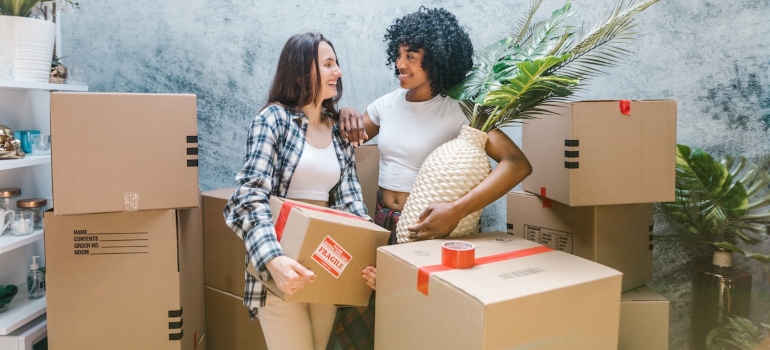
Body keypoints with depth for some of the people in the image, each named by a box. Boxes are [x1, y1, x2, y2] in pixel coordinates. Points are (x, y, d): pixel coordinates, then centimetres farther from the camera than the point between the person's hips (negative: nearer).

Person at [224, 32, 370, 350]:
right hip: (283, 266, -5)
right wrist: (273, 259, -34)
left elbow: (349, 200, 3)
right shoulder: (274, 118, -8)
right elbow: (251, 197, -18)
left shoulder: (339, 130, 9)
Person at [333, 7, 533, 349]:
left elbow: (518, 164, -23)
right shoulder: (388, 103, 4)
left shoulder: (457, 111, -13)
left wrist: (457, 210, -33)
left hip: (424, 228, -4)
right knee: (351, 309, 2)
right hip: (381, 221, 5)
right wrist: (346, 114, -5)